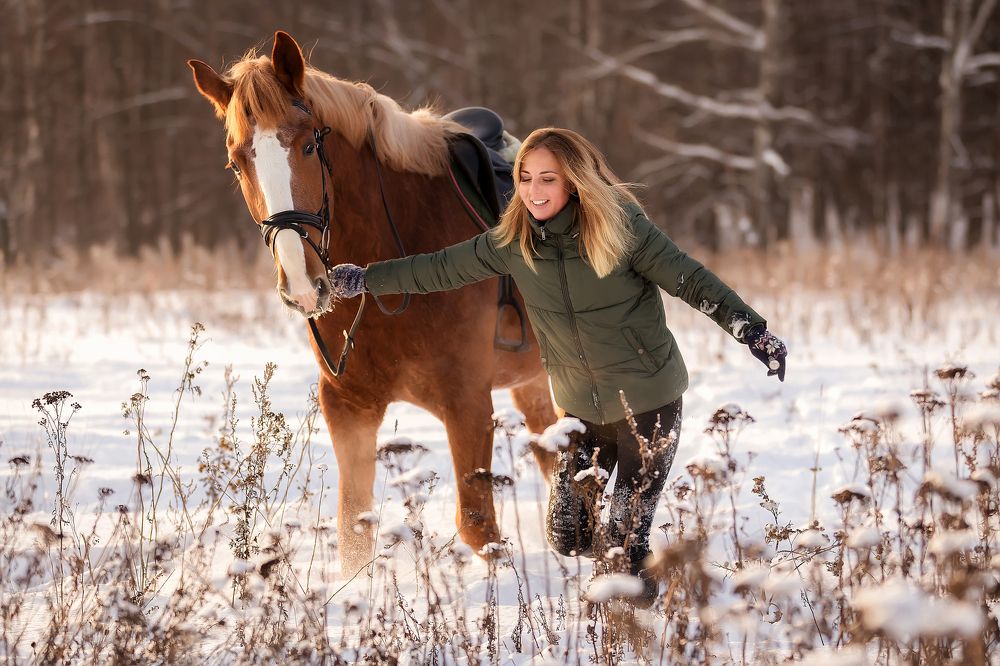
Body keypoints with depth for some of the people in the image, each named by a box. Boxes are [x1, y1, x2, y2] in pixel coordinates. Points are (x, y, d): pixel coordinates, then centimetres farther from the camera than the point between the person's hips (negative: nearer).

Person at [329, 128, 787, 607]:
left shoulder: (621, 225, -15)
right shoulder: (514, 241, -3)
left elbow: (690, 279, -13)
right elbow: (441, 269, 7)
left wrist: (753, 330, -21)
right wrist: (364, 279, 10)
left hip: (648, 402, -4)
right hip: (582, 406, 4)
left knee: (628, 534, -5)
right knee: (567, 537, 4)